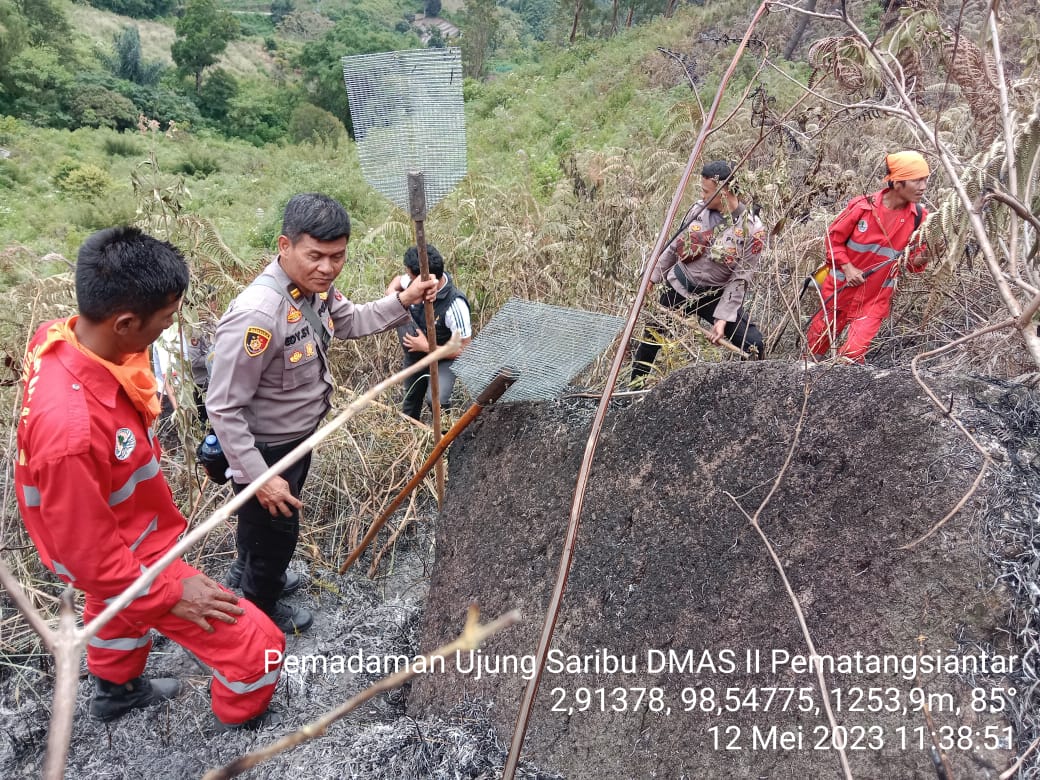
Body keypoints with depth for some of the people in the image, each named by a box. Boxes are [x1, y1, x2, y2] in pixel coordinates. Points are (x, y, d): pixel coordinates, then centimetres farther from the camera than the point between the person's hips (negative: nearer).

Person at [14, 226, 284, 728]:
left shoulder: (60, 339, -19)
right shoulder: (71, 428, -43)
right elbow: (88, 553, -29)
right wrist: (169, 593, -18)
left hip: (118, 536, 9)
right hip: (129, 556, -9)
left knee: (119, 609, 36)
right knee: (256, 645, -1)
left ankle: (116, 690, 67)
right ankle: (242, 726, 30)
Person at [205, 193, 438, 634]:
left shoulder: (315, 287, -10)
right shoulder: (256, 314, -37)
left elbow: (348, 322, 12)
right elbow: (223, 408, -30)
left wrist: (403, 301, -2)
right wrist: (260, 477, -28)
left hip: (297, 438, 8)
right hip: (264, 449, -8)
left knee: (260, 522, 32)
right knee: (275, 532, 16)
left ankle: (245, 576, 61)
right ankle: (259, 609, 46)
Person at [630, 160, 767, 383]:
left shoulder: (752, 229, -19)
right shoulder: (699, 209, -8)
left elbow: (740, 280, -17)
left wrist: (723, 317, -22)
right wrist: (654, 275, 12)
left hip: (716, 297, -3)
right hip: (679, 287, 3)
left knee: (754, 346, -14)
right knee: (652, 334, 16)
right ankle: (635, 382, 37)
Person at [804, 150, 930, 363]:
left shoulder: (919, 217, -6)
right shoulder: (864, 206, -15)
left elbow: (913, 260, 3)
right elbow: (834, 237, -3)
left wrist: (921, 259, -20)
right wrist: (847, 267, -14)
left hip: (876, 298, 1)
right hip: (841, 289, -1)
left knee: (853, 354, -5)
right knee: (818, 341, 15)